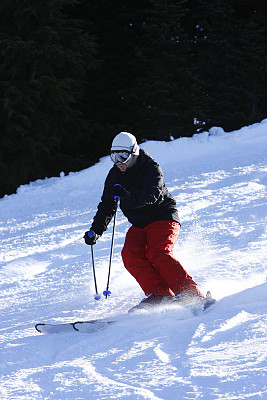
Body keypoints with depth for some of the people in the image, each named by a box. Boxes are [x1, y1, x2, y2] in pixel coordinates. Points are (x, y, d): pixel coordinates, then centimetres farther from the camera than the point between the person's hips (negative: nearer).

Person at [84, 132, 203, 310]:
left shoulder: (151, 168, -14)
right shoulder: (115, 175, 7)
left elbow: (150, 196, -32)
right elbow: (107, 206, 16)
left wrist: (128, 197, -49)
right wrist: (96, 230, 5)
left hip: (163, 217, -7)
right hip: (140, 225, 7)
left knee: (159, 255, -28)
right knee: (131, 254, -20)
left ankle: (191, 294, -31)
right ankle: (160, 295, -28)